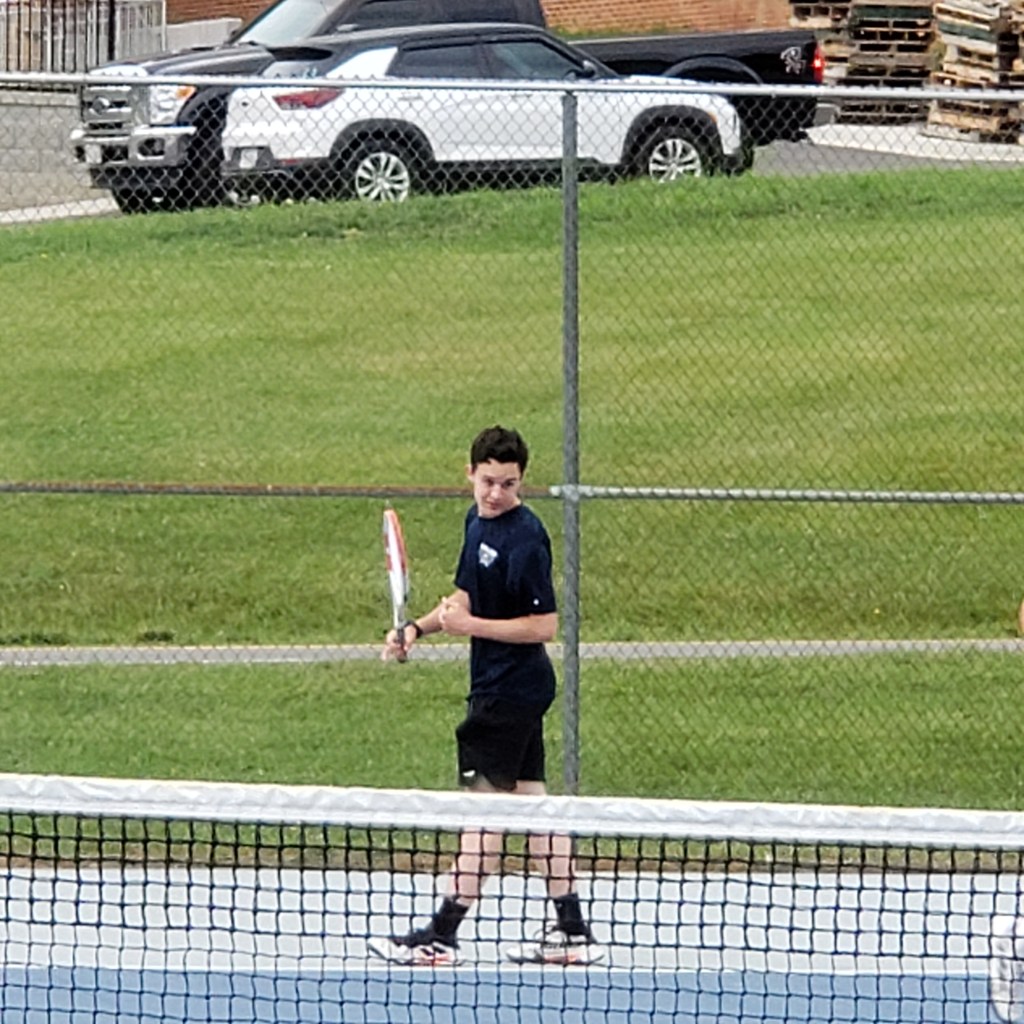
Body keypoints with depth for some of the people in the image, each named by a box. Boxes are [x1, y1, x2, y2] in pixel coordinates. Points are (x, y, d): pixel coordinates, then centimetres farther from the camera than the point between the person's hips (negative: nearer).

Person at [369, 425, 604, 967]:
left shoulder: (525, 540, -19)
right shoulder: (478, 520, 10)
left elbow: (544, 624, -20)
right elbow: (466, 596, 22)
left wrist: (472, 626, -22)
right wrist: (418, 627, 8)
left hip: (510, 689, -10)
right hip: (497, 683, 10)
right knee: (530, 797, 11)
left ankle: (441, 936, -1)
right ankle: (572, 932, 14)